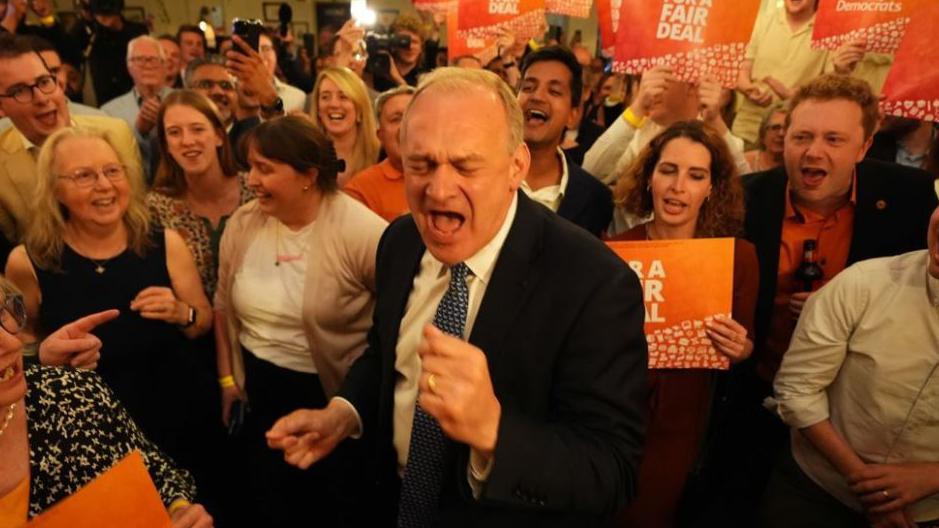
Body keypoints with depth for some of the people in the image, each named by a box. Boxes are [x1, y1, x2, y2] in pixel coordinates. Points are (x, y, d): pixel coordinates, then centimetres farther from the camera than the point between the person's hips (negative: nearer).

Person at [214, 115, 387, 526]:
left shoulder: (360, 231, -20)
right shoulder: (243, 224, -2)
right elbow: (224, 304, 11)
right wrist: (226, 378, 12)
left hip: (339, 398, -4)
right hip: (262, 392, 5)